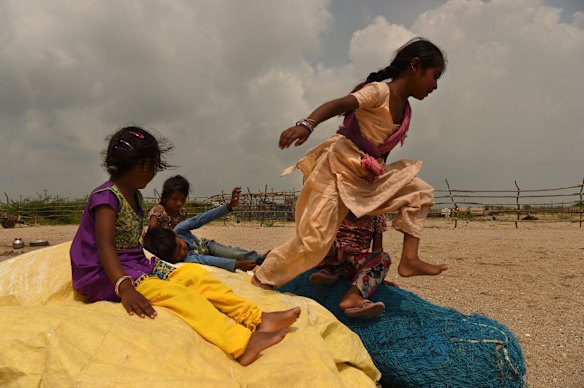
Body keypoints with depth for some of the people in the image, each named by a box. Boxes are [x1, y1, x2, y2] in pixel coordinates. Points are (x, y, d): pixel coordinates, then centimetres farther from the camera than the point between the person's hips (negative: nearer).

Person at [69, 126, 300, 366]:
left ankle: (257, 319, -15)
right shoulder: (106, 196, -14)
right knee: (172, 291, -29)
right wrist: (124, 287, -41)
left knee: (193, 274, -7)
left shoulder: (134, 196, 14)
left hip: (136, 266, 9)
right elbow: (105, 247, -27)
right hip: (107, 276, -9)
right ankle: (243, 344, -45)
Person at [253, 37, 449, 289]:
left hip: (366, 177, 9)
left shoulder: (405, 110, 13)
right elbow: (338, 105, -28)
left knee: (419, 192, 6)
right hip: (337, 167, -9)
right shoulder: (380, 91, -11)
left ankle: (409, 259, 1)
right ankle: (262, 279, 7)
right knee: (315, 239, -11)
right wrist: (307, 124, -47)